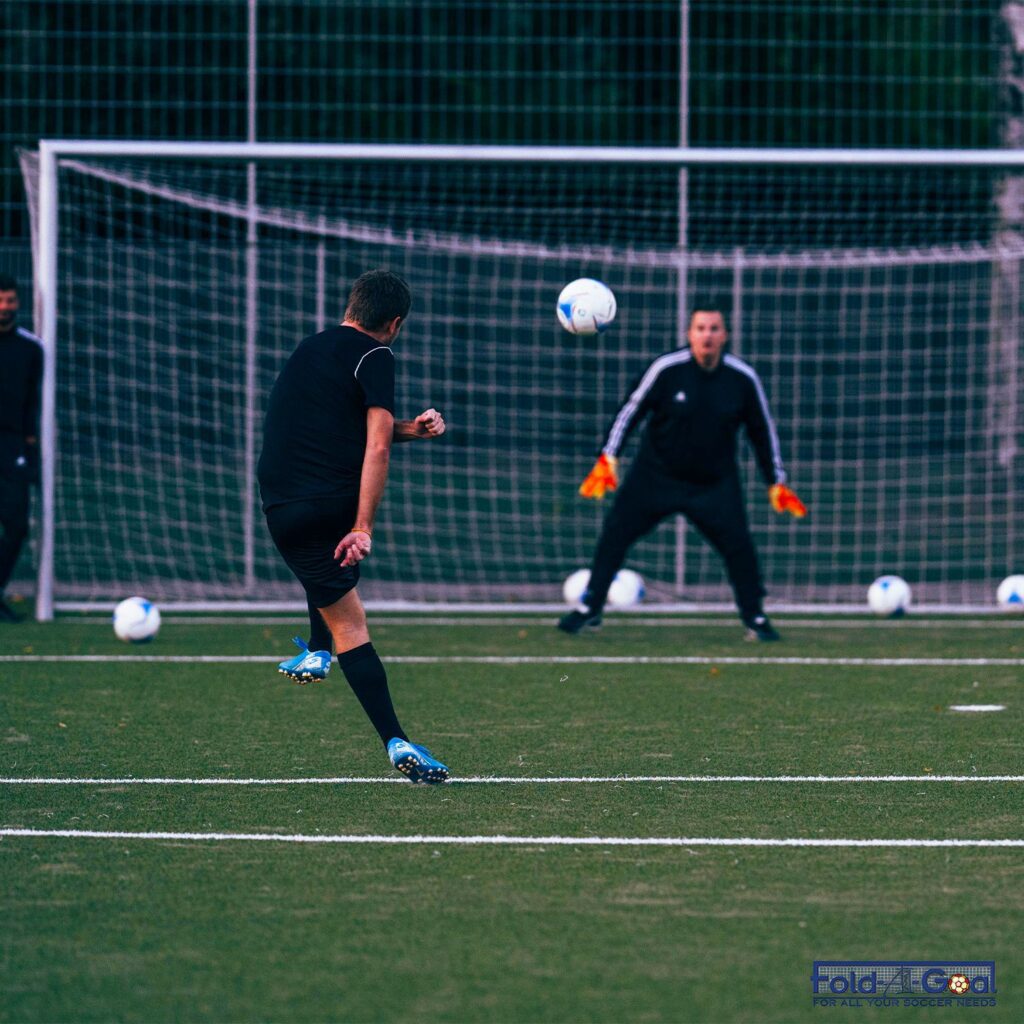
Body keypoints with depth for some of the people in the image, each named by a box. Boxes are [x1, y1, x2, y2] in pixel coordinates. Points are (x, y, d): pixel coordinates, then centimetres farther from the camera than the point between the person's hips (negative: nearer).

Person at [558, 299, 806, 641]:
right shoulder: (667, 369, -14)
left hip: (716, 483, 1)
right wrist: (608, 458, -14)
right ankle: (590, 607, 9)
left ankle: (755, 617, 8)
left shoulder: (743, 379, -8)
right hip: (656, 475, 0)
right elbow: (631, 410, -7)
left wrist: (776, 482, 4)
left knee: (739, 545, -10)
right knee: (615, 532, -5)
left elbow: (762, 431, 4)